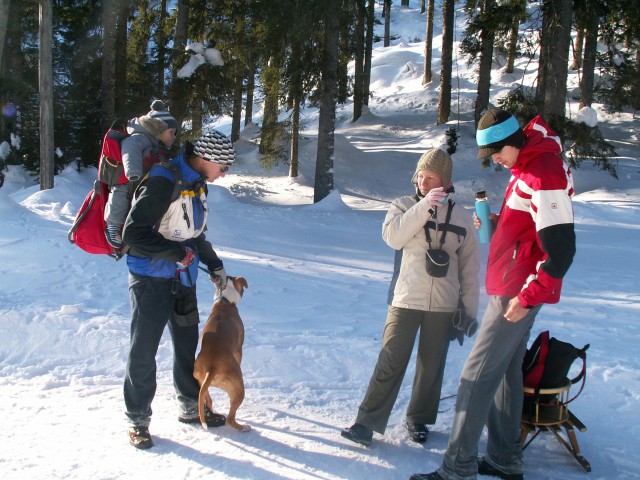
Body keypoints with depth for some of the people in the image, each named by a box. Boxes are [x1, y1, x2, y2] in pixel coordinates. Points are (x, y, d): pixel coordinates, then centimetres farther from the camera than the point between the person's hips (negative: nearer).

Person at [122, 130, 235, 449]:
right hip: (151, 279, -8)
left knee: (187, 344, 15)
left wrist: (214, 265, 13)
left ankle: (191, 407, 31)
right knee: (143, 351, 1)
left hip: (183, 279, 8)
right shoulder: (163, 182, -22)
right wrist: (178, 253, -21)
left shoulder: (198, 185, 7)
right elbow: (134, 233, -24)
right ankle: (138, 419, 14)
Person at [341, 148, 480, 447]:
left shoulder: (460, 217, 6)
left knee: (431, 366, 10)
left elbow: (470, 267, 9)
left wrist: (470, 310, 6)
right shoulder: (404, 206, 3)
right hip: (405, 300, -2)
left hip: (443, 305, 2)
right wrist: (425, 205, -22)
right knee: (390, 363, -5)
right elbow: (393, 236, -17)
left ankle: (419, 419, 27)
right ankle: (367, 422, 3)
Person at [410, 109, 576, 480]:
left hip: (518, 293, -10)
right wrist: (497, 223, 5)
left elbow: (561, 249, -24)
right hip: (511, 289, 10)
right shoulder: (526, 167, 10)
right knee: (507, 371, 16)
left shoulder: (544, 177, -21)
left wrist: (527, 296, -23)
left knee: (478, 376, -7)